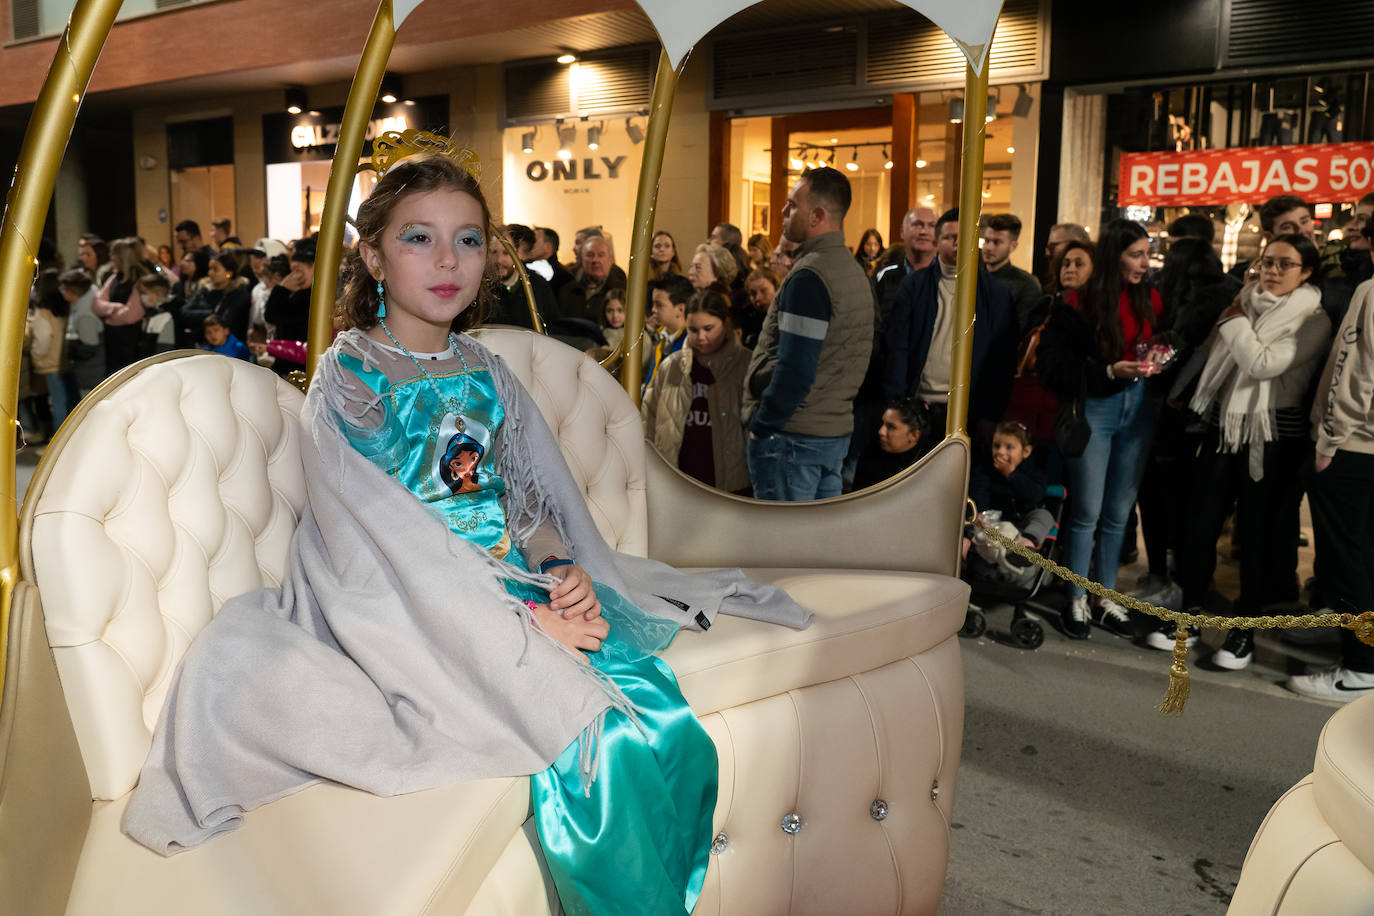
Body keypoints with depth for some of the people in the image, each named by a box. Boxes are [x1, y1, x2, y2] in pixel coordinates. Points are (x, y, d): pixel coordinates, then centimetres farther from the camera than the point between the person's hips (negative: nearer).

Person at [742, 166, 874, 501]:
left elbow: (794, 370, -21)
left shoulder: (809, 276, -17)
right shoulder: (854, 271, 13)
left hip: (793, 436, -9)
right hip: (837, 432, 9)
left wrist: (761, 425, -12)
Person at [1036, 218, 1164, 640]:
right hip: (1094, 410, -5)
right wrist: (1109, 371, -21)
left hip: (1137, 410, 5)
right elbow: (1051, 361, -14)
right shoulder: (1080, 304, -10)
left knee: (1118, 513, 11)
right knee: (1087, 512, 1)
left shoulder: (1150, 301, 5)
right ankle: (1077, 601, 15)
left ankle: (1107, 599, 22)